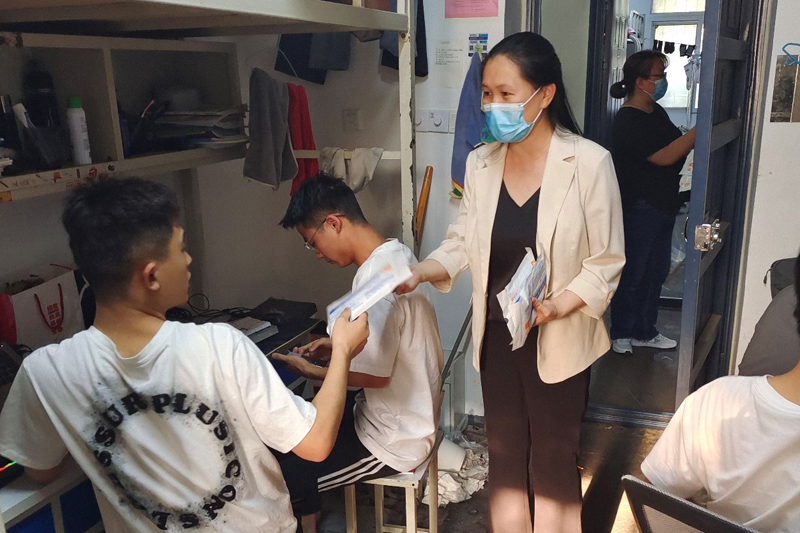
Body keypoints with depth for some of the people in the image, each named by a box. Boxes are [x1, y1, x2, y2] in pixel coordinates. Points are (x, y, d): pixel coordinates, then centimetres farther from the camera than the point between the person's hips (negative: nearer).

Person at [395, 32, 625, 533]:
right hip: (496, 336, 4)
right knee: (504, 456, 18)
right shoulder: (481, 163, -1)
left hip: (558, 341, -3)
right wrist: (419, 272, -16)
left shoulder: (589, 162, -14)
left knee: (553, 464, 13)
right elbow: (463, 242, 2)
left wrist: (558, 305, -24)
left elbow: (607, 260, -10)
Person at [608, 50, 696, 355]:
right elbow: (665, 156, -24)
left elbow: (677, 146, 17)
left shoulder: (656, 112, 11)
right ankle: (621, 334, 20)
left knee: (656, 272, 16)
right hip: (639, 209, -9)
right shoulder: (628, 121, -18)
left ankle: (644, 332, 29)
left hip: (663, 206, 9)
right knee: (632, 273, 4)